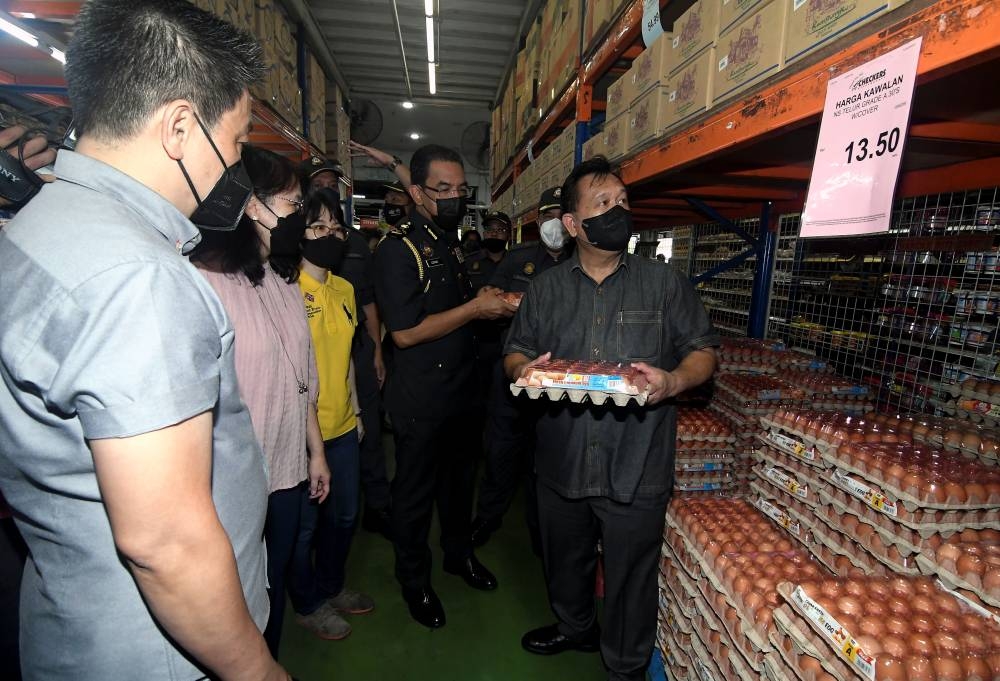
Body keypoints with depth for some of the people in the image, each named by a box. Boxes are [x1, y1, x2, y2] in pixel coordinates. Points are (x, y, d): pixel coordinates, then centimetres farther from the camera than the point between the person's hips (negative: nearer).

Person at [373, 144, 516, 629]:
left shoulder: (448, 243, 11)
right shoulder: (399, 248, -17)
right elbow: (405, 332, -24)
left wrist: (491, 301, 2)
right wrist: (476, 307, -21)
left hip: (457, 390, 8)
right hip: (419, 400, -8)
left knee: (459, 478, 22)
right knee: (415, 492, 11)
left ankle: (458, 553, 46)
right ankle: (415, 583, 33)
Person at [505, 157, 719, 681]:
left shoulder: (665, 283, -1)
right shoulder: (546, 288, 6)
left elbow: (703, 351, 1)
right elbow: (515, 351, 9)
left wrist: (674, 380, -20)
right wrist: (522, 369, -15)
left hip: (635, 470, -2)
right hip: (561, 462, 3)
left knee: (630, 576, 13)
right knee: (564, 559, 24)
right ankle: (575, 627, 55)